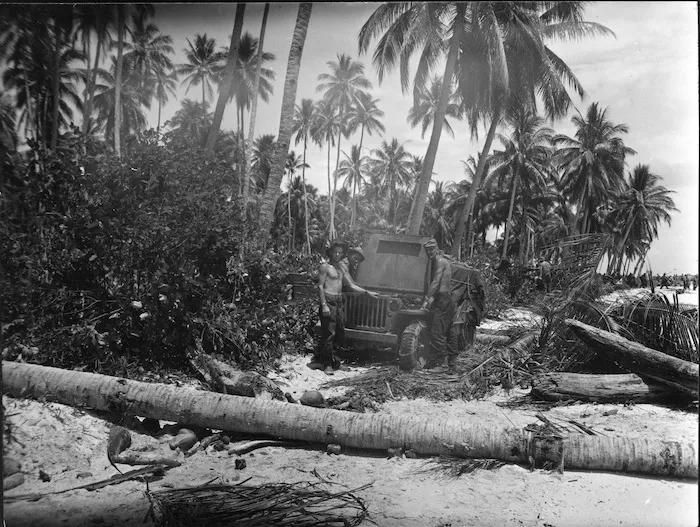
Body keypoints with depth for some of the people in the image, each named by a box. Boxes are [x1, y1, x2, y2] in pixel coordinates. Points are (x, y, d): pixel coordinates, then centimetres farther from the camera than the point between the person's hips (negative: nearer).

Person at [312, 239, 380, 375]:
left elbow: (352, 285, 19)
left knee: (340, 333, 8)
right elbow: (320, 286, -9)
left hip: (339, 302, 8)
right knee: (329, 333, -7)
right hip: (328, 301, -8)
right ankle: (328, 363, 3)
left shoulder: (343, 268, 17)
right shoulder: (325, 266, -4)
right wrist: (324, 305, -18)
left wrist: (367, 292, 11)